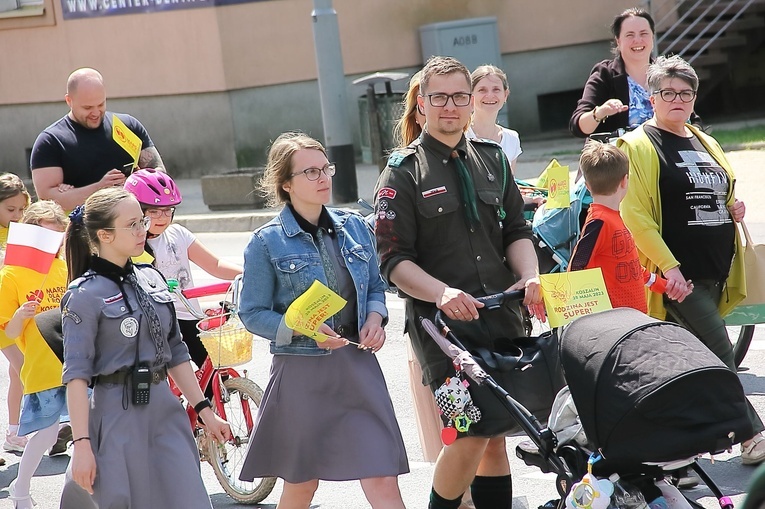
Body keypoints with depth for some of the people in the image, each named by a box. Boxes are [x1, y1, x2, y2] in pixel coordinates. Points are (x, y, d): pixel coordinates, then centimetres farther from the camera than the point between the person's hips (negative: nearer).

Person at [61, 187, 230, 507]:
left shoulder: (152, 279, 9)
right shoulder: (85, 295, -9)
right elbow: (76, 375, -12)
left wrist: (204, 410, 12)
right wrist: (82, 444, -17)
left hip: (166, 411, 6)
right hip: (119, 417, -6)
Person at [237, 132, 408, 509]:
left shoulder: (354, 227, 7)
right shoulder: (267, 243, -6)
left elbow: (375, 286, 17)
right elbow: (253, 314, -5)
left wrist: (375, 317, -4)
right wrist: (302, 329, -20)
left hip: (358, 366, 3)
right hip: (301, 371, -3)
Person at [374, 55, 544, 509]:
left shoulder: (492, 159, 15)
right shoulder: (404, 173, -1)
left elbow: (516, 230, 14)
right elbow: (394, 259, -7)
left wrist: (530, 276, -7)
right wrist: (441, 293, -25)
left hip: (502, 316, 5)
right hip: (443, 321, -5)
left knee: (498, 436, 9)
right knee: (473, 434, -12)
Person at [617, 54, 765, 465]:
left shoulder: (705, 144, 18)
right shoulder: (640, 146, -6)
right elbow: (635, 214, -13)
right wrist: (667, 265, -20)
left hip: (715, 272, 7)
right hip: (676, 273, -7)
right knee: (719, 356, -13)